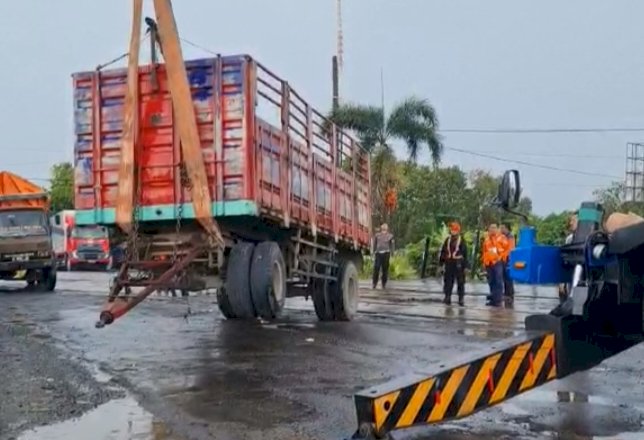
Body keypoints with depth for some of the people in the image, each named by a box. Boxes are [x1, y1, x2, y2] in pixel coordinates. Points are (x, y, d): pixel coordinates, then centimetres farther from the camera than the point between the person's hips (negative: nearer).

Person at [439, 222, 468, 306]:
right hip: (449, 263, 4)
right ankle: (447, 297, 15)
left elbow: (465, 253, -4)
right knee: (448, 281, 7)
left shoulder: (461, 241, -2)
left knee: (460, 282, 1)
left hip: (458, 263, -4)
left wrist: (465, 264, -7)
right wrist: (441, 261, 10)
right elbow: (443, 251, 14)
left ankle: (461, 298, 7)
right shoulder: (447, 240, 11)